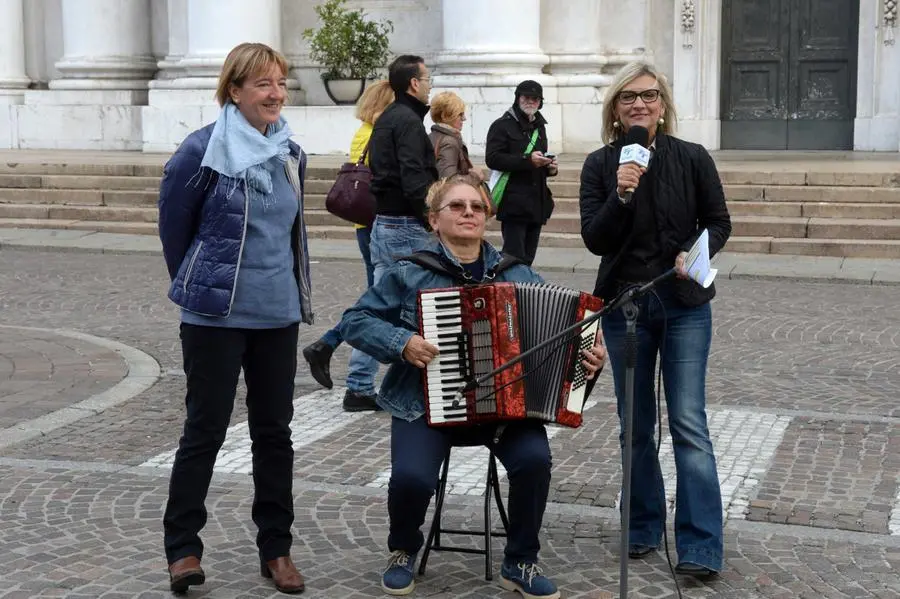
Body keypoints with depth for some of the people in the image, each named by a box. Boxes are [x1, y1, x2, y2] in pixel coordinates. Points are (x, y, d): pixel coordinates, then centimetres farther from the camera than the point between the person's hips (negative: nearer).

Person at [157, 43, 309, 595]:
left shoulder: (290, 152, 6)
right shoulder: (204, 150, -11)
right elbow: (174, 223, 0)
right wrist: (198, 285, 9)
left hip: (278, 314, 5)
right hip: (216, 316, -5)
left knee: (274, 431, 9)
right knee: (206, 429, 2)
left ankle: (276, 549, 19)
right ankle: (183, 548, 15)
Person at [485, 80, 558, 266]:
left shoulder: (539, 126, 20)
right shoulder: (503, 125, -3)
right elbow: (492, 158, -15)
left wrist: (550, 167, 8)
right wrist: (527, 159, -23)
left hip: (537, 203, 7)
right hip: (514, 203, -7)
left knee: (528, 258, 9)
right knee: (515, 257, -12)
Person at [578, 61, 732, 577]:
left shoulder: (692, 158, -4)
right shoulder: (600, 165, -1)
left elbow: (720, 223, 3)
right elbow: (595, 240, -8)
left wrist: (695, 253, -17)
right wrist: (621, 195, -23)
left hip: (685, 306, -2)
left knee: (689, 424, -6)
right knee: (636, 424, 11)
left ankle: (701, 547, -3)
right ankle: (643, 527, 26)